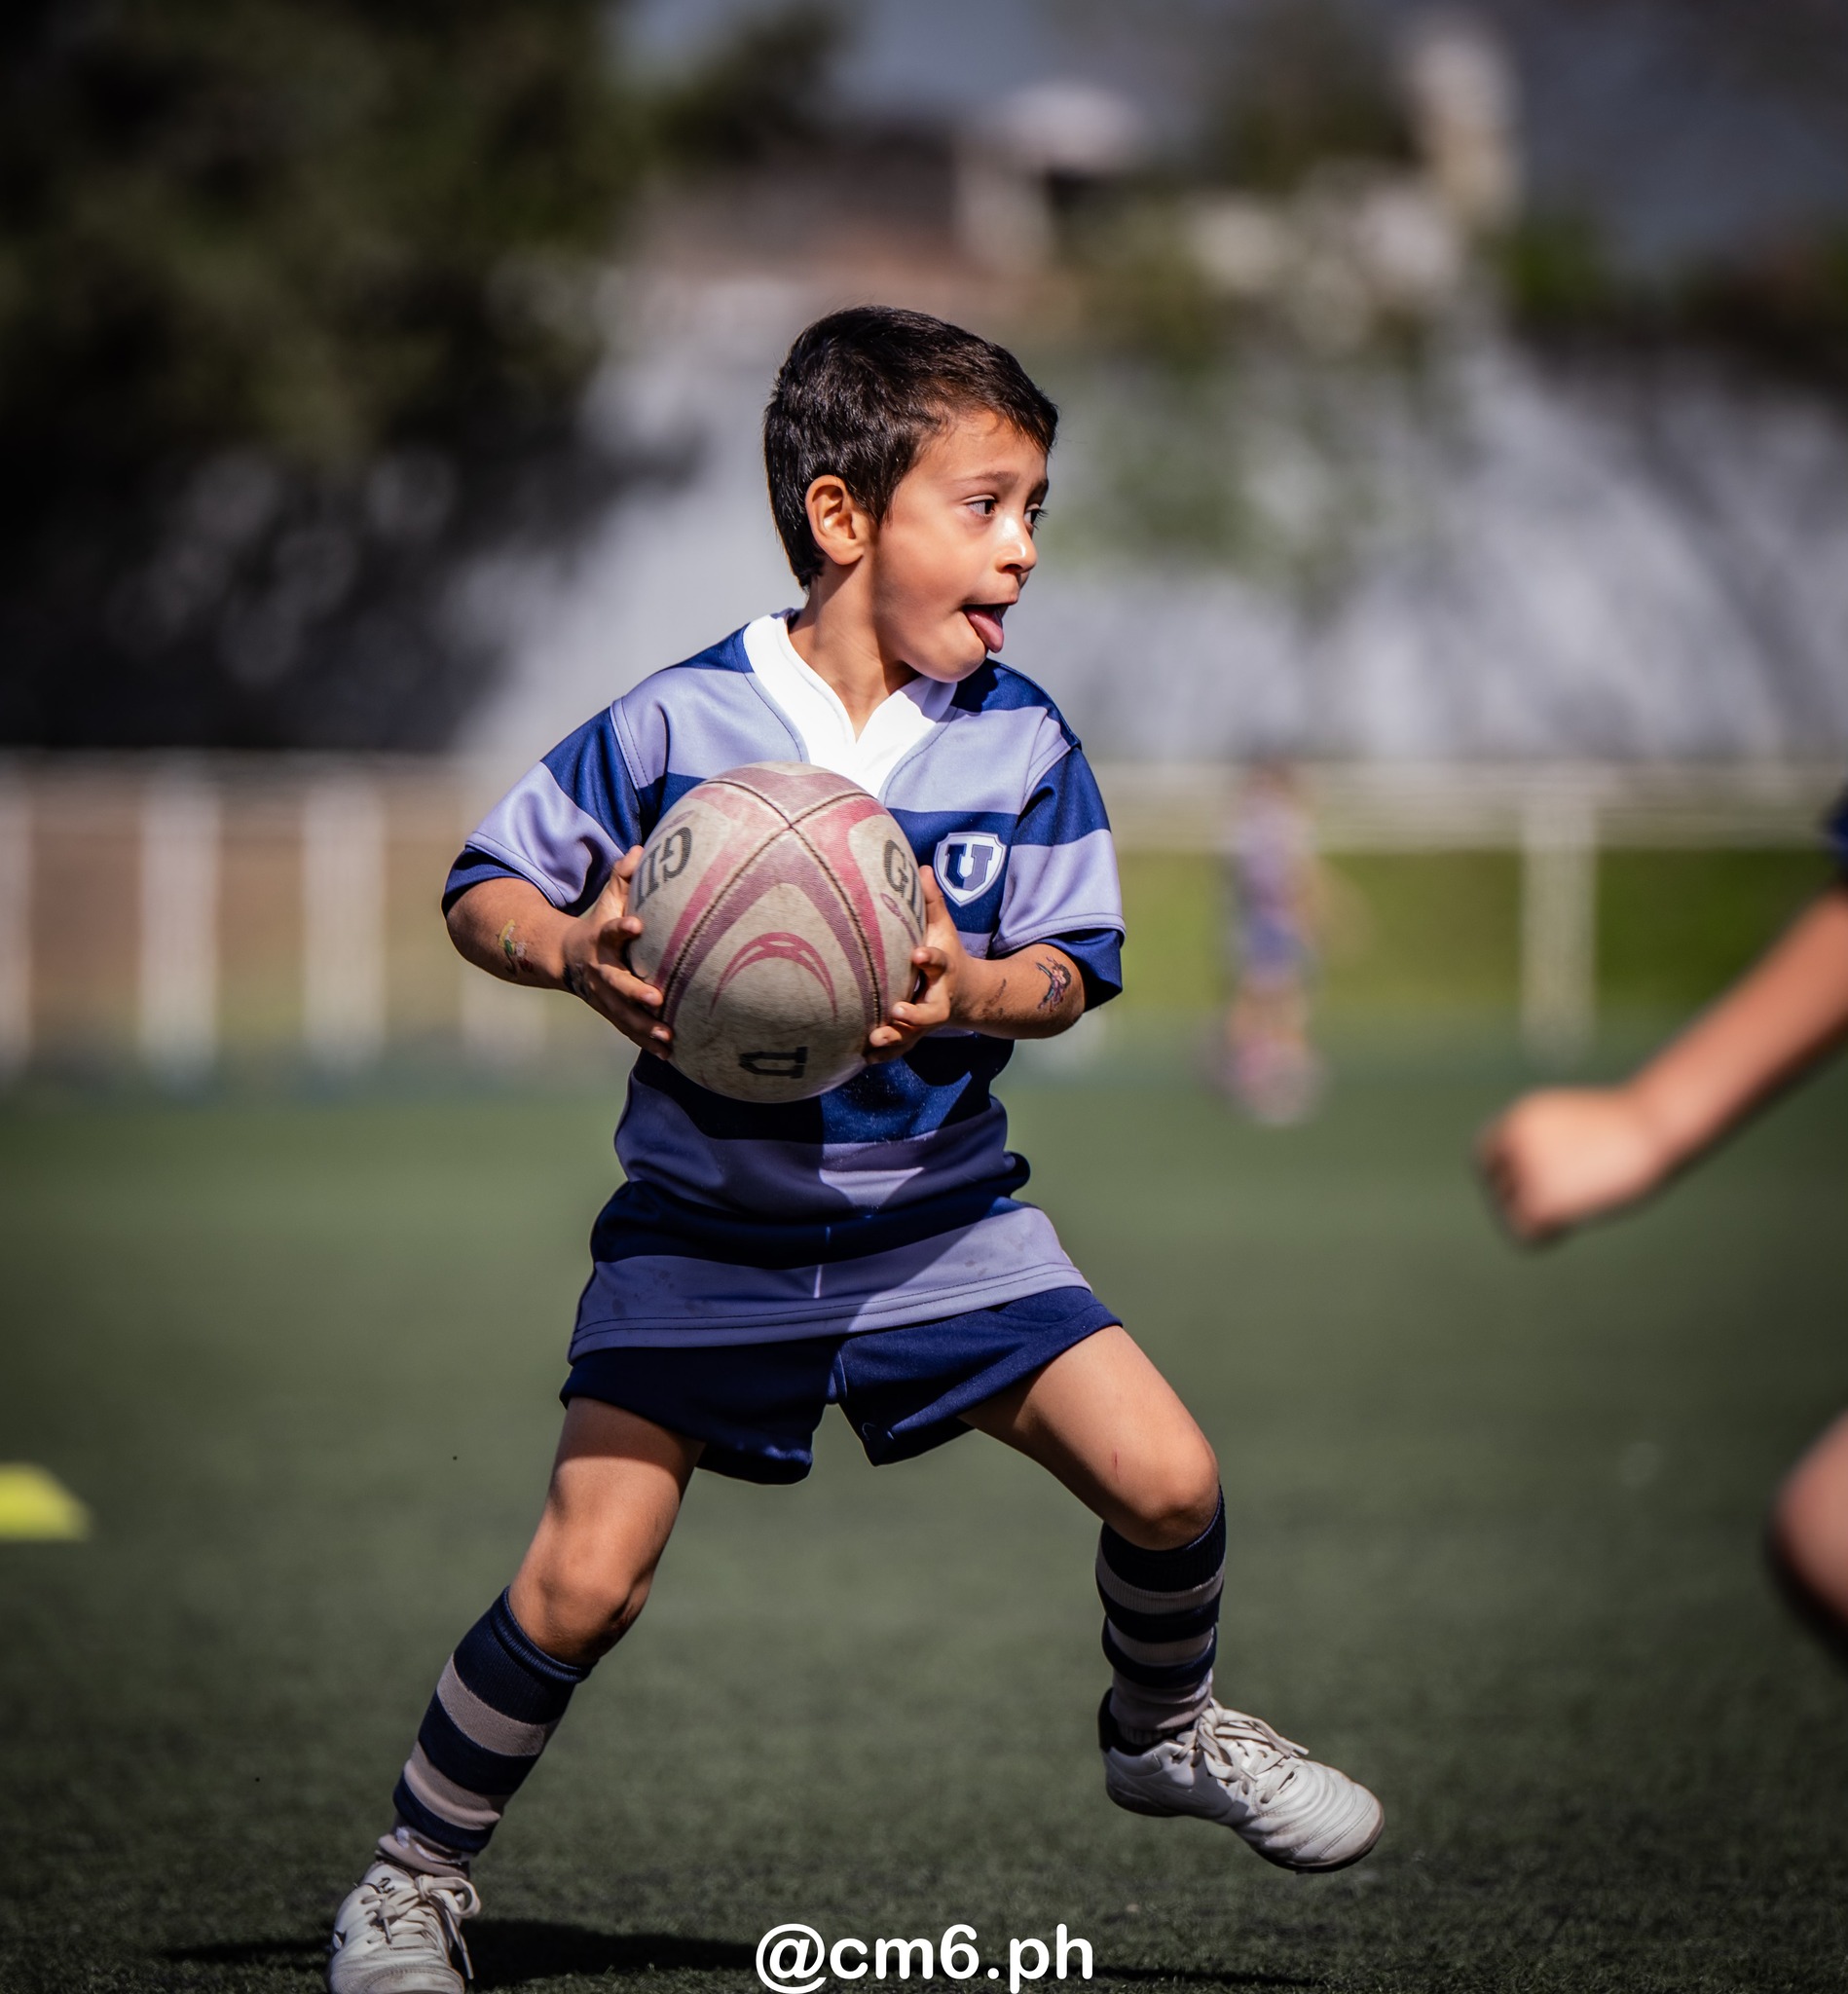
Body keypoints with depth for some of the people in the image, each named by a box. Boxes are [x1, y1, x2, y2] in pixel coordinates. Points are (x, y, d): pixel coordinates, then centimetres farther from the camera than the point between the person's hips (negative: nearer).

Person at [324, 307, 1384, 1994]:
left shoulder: (1022, 742, -5)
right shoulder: (676, 726, -13)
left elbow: (1074, 967, -2)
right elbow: (484, 888, -4)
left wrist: (973, 988, -23)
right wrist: (572, 952, -26)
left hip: (941, 1218, 3)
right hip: (708, 1228, -2)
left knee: (1167, 1479, -9)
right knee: (581, 1584, -11)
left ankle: (1165, 1728, 24)